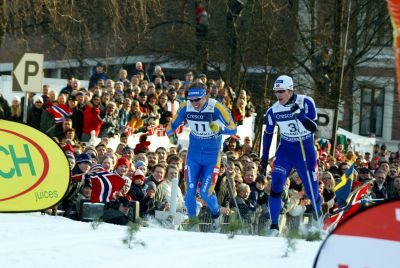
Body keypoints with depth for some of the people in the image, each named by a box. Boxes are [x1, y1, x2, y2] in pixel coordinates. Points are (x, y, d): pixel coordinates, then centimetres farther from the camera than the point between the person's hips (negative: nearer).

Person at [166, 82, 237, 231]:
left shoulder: (216, 108, -21)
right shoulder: (185, 107, -11)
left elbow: (233, 129, -19)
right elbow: (172, 125, 3)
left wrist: (220, 128, -40)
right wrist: (171, 134, -19)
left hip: (212, 157, -3)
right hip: (194, 155, 3)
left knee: (205, 193, -7)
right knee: (190, 191, -5)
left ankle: (216, 212, 24)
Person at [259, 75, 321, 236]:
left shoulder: (306, 103, -16)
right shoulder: (273, 111, -7)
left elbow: (313, 128, -20)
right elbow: (268, 134, 8)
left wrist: (300, 114, -35)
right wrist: (264, 158, 9)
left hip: (305, 151, -2)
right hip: (285, 150, 2)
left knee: (311, 190, 2)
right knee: (276, 186, -15)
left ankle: (317, 215, 34)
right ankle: (274, 227, -10)